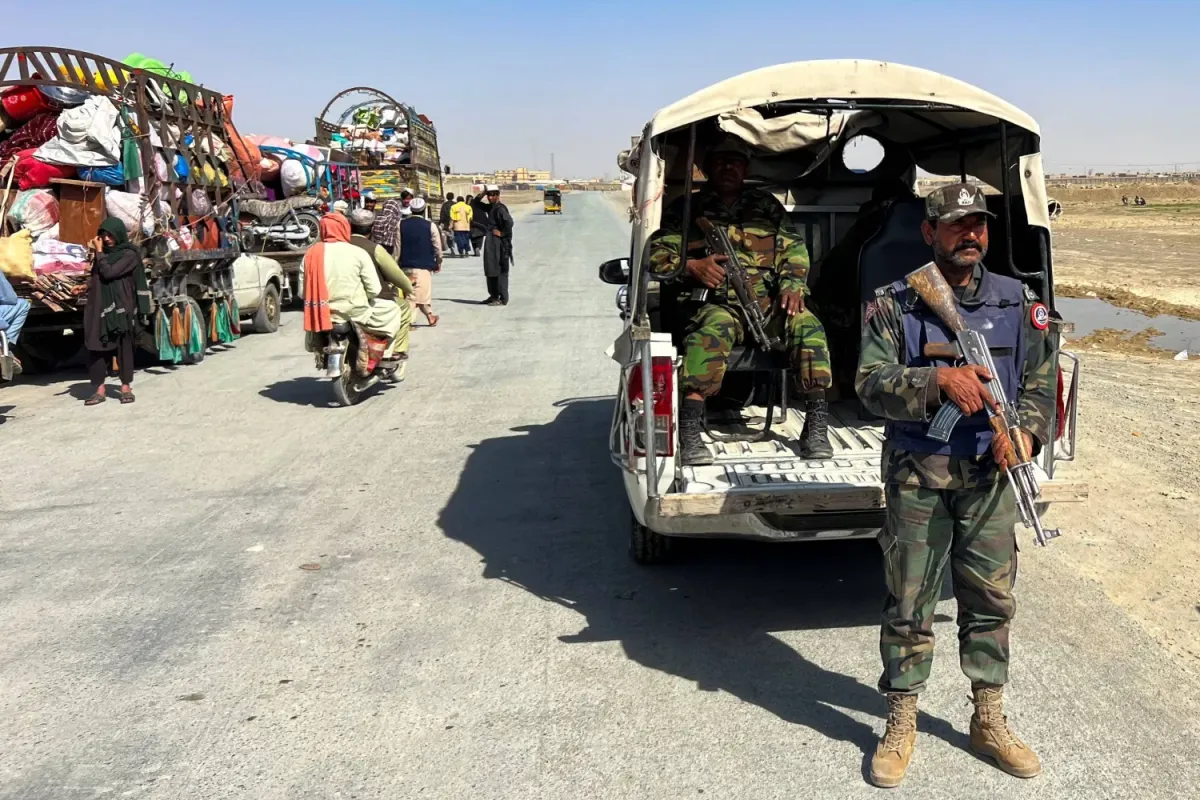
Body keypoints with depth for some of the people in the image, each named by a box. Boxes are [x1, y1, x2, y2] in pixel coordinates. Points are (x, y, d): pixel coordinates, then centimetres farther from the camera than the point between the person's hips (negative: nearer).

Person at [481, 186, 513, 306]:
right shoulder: (490, 207, 14)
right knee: (490, 269, 15)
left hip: (499, 243, -10)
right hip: (491, 243, 10)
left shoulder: (500, 208, -15)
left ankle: (502, 299, -2)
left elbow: (509, 221, -30)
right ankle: (493, 295, 25)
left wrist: (502, 233, -19)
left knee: (500, 270, -6)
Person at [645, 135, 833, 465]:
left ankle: (816, 425, -23)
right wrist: (691, 266, -13)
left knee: (806, 323, -27)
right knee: (714, 329, -38)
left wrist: (793, 284, -5)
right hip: (717, 304, -3)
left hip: (768, 304, 3)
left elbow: (795, 248, 15)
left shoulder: (767, 206, 20)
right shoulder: (688, 209, 12)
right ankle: (689, 429, -42)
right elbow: (656, 252, 6)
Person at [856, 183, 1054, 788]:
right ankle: (901, 727, 21)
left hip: (990, 472, 3)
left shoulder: (1017, 303, 6)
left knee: (992, 598, 11)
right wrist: (937, 380, -29)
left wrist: (1025, 431, -9)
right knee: (908, 602, 5)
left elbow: (1040, 382, 10)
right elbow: (871, 383, -13)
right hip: (917, 473, -3)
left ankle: (989, 723, 30)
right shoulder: (894, 305, -4)